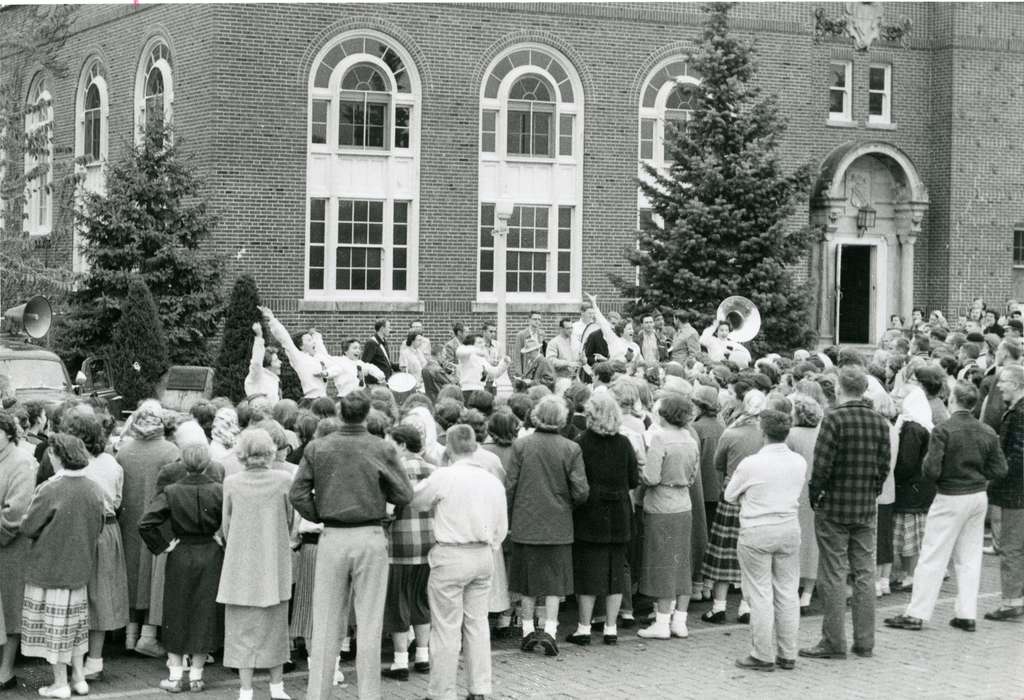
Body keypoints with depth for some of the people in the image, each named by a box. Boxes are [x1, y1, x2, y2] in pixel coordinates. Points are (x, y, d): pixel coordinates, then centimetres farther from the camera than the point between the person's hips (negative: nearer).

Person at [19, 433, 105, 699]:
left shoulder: (49, 490, -21)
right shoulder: (93, 489, -4)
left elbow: (27, 528, -14)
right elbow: (98, 528, 7)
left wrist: (47, 531, 5)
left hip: (49, 566, -5)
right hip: (79, 567, 5)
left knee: (54, 625, 6)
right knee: (76, 622, 17)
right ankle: (79, 678, 22)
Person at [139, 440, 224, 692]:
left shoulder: (172, 492, -8)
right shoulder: (218, 491, -9)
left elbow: (145, 524, -14)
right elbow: (234, 523, -13)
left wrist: (163, 546, -4)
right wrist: (220, 539, 2)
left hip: (180, 558, 0)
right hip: (211, 557, 0)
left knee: (177, 615, 11)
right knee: (204, 613, 8)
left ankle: (175, 675, 13)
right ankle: (196, 676, 13)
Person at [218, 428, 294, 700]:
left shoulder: (232, 483, -7)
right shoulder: (283, 480, -8)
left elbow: (226, 525, 2)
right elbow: (289, 521, 2)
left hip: (240, 563, -1)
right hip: (275, 564, 1)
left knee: (243, 628, 6)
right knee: (275, 625, 14)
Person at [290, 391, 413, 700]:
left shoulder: (317, 448, -1)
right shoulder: (383, 449, -5)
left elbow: (298, 494, -4)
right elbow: (404, 495, -3)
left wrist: (321, 517, 8)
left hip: (332, 538, 1)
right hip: (371, 538, -1)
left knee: (326, 622, 8)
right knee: (369, 622, 5)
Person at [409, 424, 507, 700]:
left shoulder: (443, 477, -13)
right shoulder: (493, 481, 3)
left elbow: (416, 500, 2)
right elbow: (502, 527, 10)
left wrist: (424, 479, 20)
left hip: (450, 556, -5)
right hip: (483, 556, 5)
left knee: (447, 628, 1)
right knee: (477, 623, 13)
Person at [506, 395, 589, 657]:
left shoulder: (520, 445, -7)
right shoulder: (571, 449, -8)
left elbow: (510, 487, -4)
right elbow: (581, 492, -8)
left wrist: (508, 518, 8)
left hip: (525, 524, 1)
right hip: (558, 525, -1)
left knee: (528, 577, 13)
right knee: (555, 579, 7)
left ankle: (528, 630, 15)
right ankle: (549, 629, -3)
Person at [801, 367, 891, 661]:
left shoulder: (834, 419, -14)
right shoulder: (880, 422, 4)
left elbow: (822, 464, -16)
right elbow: (884, 465, 5)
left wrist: (814, 495, -2)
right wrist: (872, 491, 15)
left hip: (834, 507, -5)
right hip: (867, 509, 5)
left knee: (833, 575, 0)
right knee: (864, 573, 10)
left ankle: (834, 642, 3)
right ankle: (864, 642, 14)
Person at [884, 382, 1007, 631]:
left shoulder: (943, 432, -16)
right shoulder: (988, 433, 0)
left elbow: (931, 471, -19)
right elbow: (999, 470, 3)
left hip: (951, 498, -5)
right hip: (979, 497, 5)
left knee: (933, 557, 0)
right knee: (970, 558, 12)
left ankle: (916, 614, 2)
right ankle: (966, 614, 14)